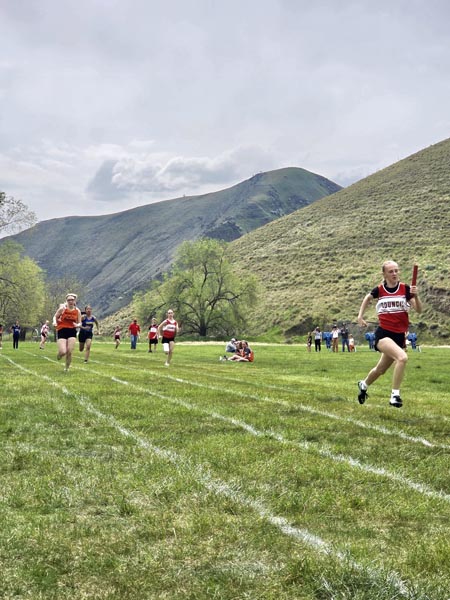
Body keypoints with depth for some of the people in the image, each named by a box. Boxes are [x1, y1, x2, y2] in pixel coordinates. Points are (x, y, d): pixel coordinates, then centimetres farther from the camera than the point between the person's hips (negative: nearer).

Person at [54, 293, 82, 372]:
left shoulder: (77, 311, 6)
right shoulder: (62, 308, -1)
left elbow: (80, 323, 11)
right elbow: (55, 317, 9)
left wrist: (78, 325, -12)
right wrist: (55, 322, -13)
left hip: (72, 331, 2)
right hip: (62, 331, -2)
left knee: (70, 352, -8)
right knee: (63, 352, -15)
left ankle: (67, 367, 13)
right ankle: (59, 355, 24)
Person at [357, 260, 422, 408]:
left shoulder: (405, 289, -2)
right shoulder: (379, 290, -2)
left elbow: (419, 310, -8)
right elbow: (367, 298, 21)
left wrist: (415, 296, -24)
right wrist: (360, 315, 13)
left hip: (399, 335, 3)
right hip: (383, 333, -3)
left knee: (381, 369, 18)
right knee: (402, 358, -30)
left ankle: (363, 385, 49)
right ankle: (395, 394, -20)